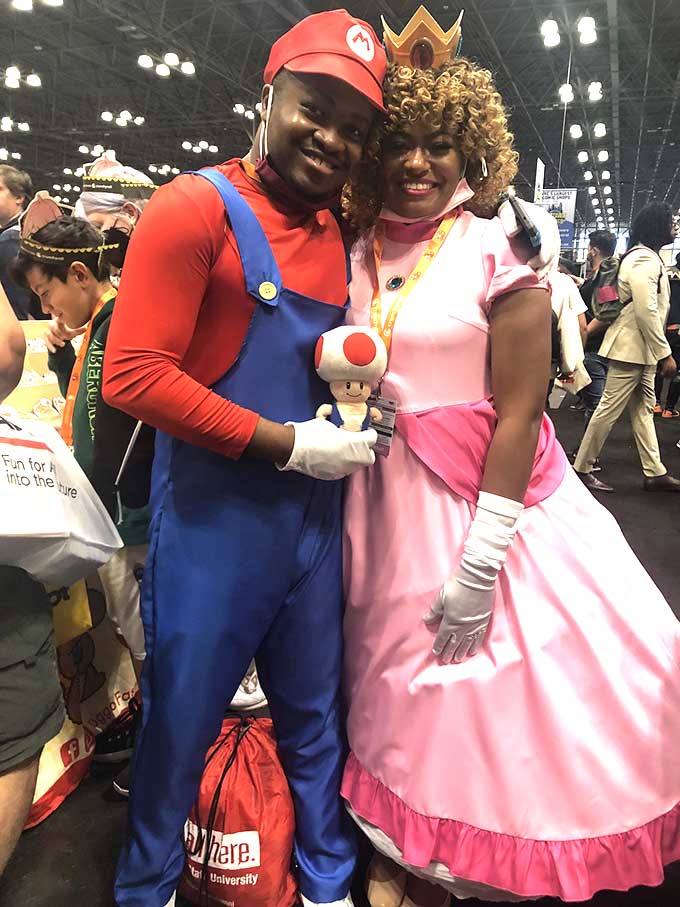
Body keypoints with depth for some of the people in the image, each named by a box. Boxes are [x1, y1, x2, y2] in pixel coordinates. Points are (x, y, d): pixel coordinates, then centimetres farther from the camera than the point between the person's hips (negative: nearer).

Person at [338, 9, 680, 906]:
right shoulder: (355, 260, 5)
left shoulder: (496, 254, -9)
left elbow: (520, 411, -14)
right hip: (391, 508, 4)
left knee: (506, 711, 9)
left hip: (497, 500, -4)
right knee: (408, 700, 17)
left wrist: (480, 562, -17)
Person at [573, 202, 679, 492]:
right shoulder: (644, 259, -15)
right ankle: (582, 468, 5)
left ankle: (655, 472, 16)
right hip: (630, 348, -10)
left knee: (644, 410, 11)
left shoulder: (648, 257, 17)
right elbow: (646, 311, -23)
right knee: (610, 408, -4)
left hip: (642, 349, 10)